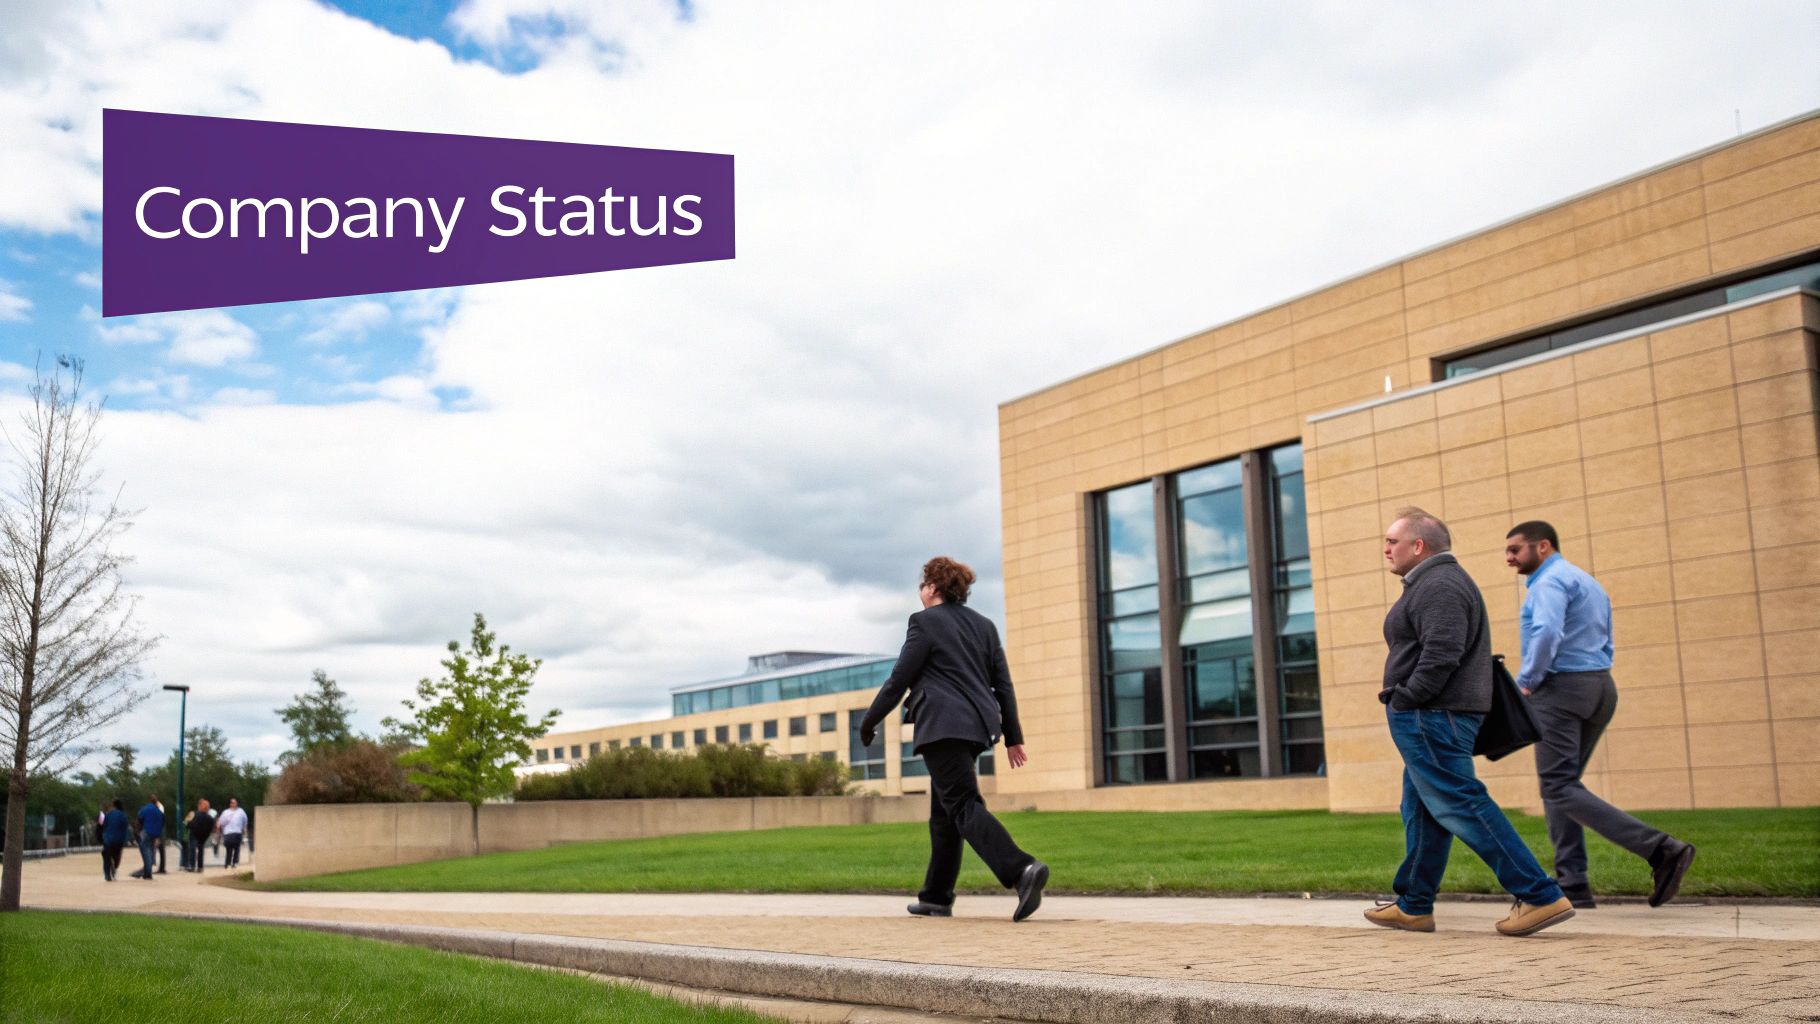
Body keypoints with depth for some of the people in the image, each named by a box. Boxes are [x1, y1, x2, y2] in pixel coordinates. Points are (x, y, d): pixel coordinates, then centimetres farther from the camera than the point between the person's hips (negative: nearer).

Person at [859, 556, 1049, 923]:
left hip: (943, 727, -8)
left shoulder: (925, 622, -5)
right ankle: (936, 897, 20)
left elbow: (898, 680, -5)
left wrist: (868, 722, 6)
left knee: (964, 806, -13)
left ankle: (1021, 869, -33)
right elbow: (1003, 684, 13)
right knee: (944, 812, 16)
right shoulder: (984, 625, 15)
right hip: (977, 725, 8)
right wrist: (1013, 737, 15)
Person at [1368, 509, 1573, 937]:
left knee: (1461, 805, -10)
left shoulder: (1438, 586, -15)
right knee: (1421, 811, 13)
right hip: (1434, 718, 11)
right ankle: (1413, 906, 19)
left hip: (1432, 717, -11)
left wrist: (1404, 698, -17)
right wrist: (1400, 692, 12)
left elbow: (1441, 655, -25)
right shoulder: (1434, 583, 20)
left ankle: (1541, 897, -9)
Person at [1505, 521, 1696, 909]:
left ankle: (1660, 849, -21)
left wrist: (1526, 682, -15)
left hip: (1562, 688, -10)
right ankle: (1573, 886, 5)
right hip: (1599, 688, 10)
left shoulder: (1551, 581, -9)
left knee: (1560, 788, -11)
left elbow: (1547, 633, -27)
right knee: (1559, 786, 12)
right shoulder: (1589, 583, 23)